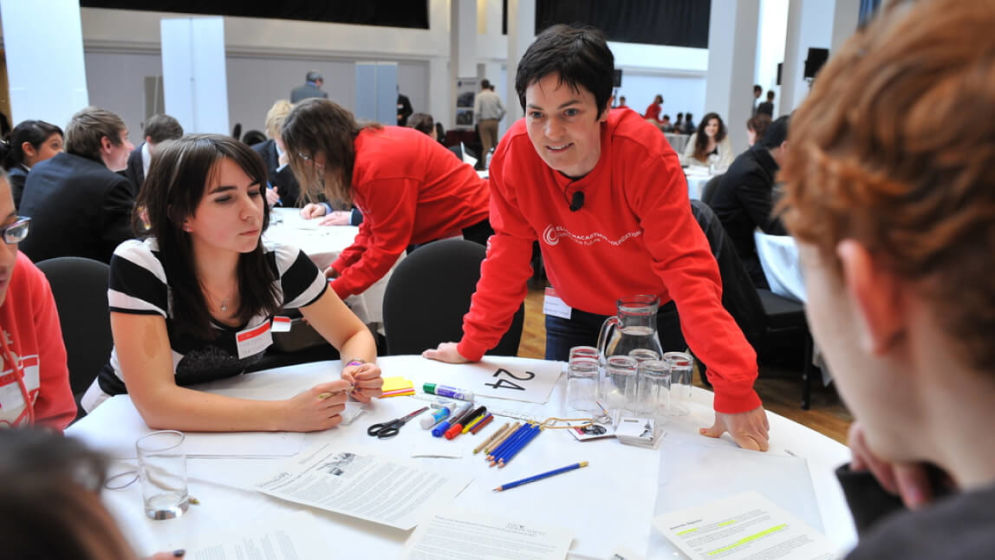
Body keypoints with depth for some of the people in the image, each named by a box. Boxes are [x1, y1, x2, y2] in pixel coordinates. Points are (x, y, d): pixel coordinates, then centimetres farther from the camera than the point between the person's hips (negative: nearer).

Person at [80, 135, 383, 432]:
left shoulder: (279, 263, -15)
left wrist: (357, 369, -26)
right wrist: (286, 415, -39)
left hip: (224, 418, 3)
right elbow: (156, 402, -31)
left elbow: (355, 335, -3)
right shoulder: (138, 266, -25)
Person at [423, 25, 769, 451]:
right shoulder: (516, 153, -23)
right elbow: (507, 258, -13)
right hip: (576, 319, 2)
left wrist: (734, 388, -37)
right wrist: (471, 347, -11)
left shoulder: (644, 152, -29)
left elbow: (687, 268, -32)